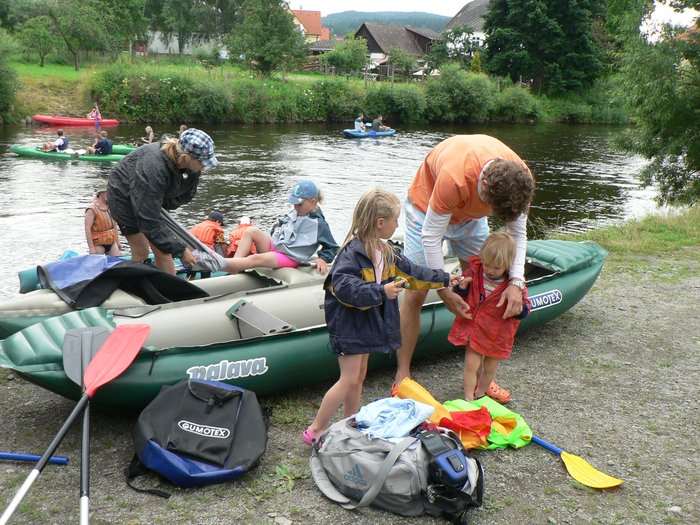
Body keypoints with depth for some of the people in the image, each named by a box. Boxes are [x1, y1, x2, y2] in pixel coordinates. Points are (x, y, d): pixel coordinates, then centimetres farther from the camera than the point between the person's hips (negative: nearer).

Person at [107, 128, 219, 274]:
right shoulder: (153, 168, -41)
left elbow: (187, 194, -1)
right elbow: (149, 221, -38)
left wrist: (164, 204, -17)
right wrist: (180, 250, -35)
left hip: (151, 196, 6)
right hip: (124, 195, -6)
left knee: (162, 250, 1)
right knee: (141, 252, -8)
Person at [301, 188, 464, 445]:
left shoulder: (385, 253, 8)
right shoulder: (353, 252, -22)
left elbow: (411, 271, 19)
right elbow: (344, 287, -32)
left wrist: (444, 279, 23)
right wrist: (381, 292, -33)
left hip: (367, 321, 9)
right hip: (349, 322, -9)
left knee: (359, 376, 16)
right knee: (349, 379, -8)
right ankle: (315, 430, 2)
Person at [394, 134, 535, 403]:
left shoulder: (520, 179, -27)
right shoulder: (454, 179, -43)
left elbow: (518, 233, -13)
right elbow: (431, 237, -32)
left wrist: (516, 282, -26)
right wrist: (444, 291, -25)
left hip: (470, 215, 5)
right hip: (428, 208, -5)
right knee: (415, 295, -9)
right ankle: (402, 376, 1)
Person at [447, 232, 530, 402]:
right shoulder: (475, 272, -9)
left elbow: (523, 312, -9)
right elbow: (461, 297, 2)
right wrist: (462, 287, -21)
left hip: (496, 335, -1)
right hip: (473, 328, 1)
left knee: (489, 368, 15)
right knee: (471, 365, 1)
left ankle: (479, 395, 37)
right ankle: (468, 399, 13)